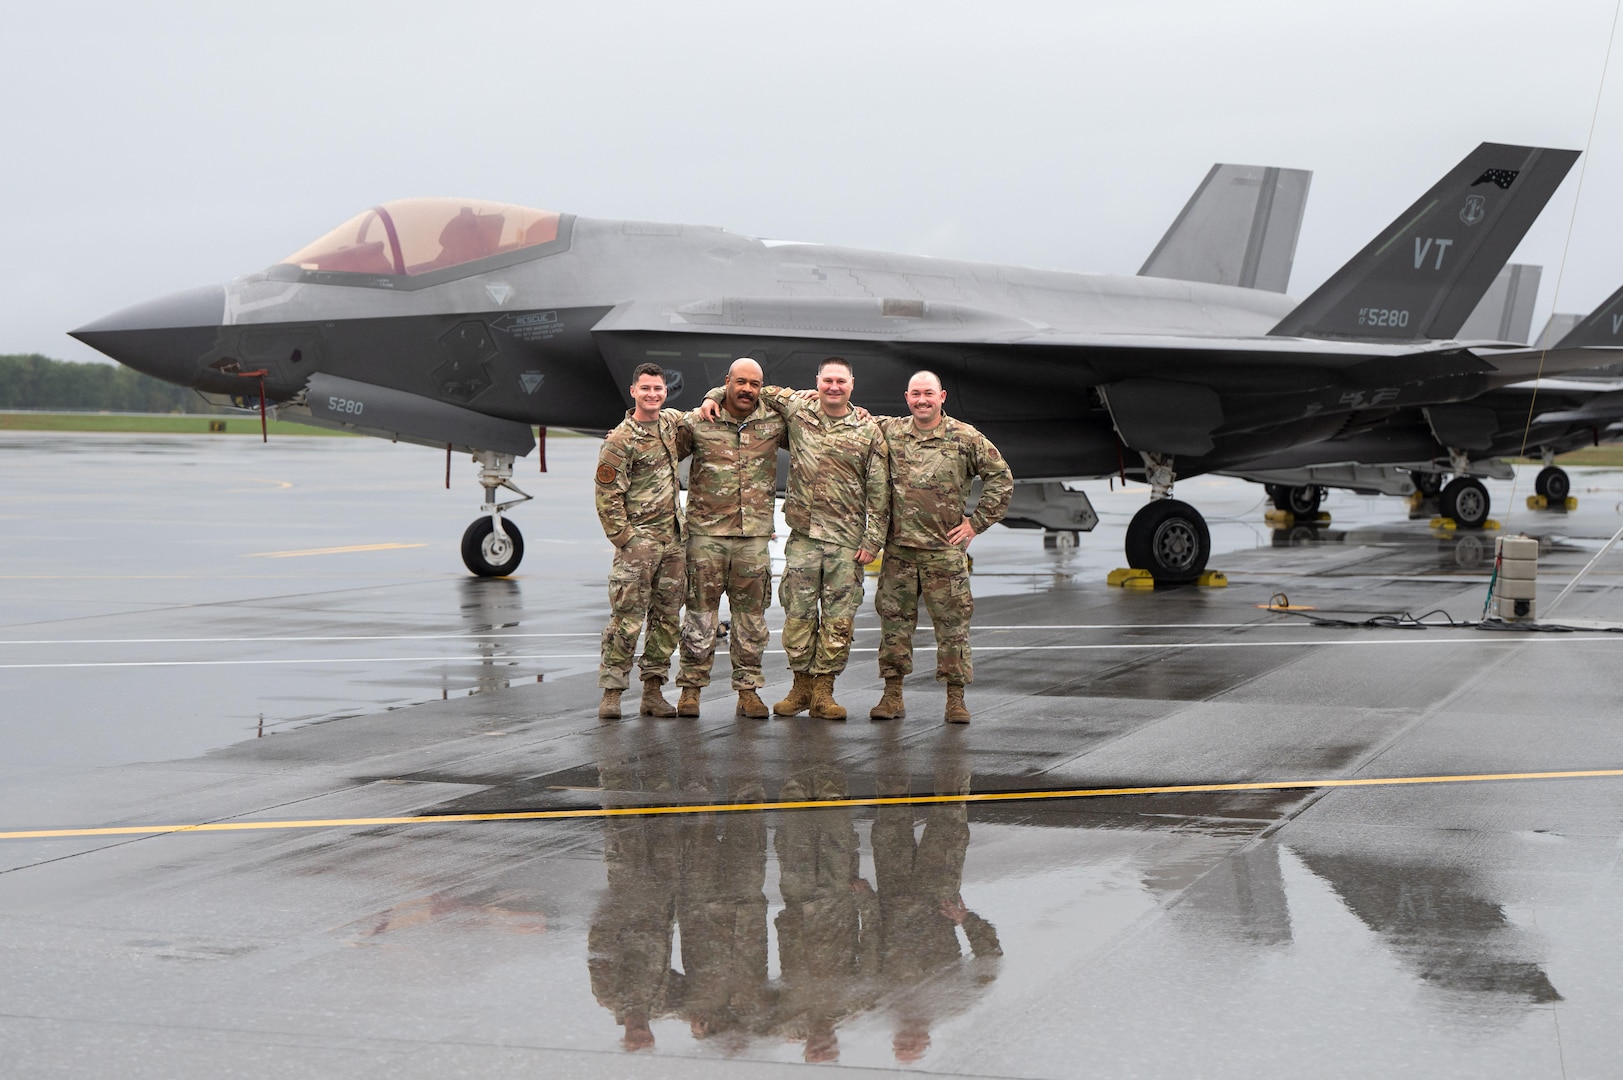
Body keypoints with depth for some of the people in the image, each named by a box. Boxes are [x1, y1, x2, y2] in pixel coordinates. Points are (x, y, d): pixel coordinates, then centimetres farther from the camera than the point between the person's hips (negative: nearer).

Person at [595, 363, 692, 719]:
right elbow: (608, 496, -9)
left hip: (672, 539, 6)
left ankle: (652, 690, 14)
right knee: (627, 619, -8)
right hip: (638, 539, -6)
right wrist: (625, 539, -13)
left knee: (668, 619, 7)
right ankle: (611, 693, -3)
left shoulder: (673, 422, 10)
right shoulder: (620, 440, -8)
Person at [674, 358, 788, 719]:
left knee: (751, 614, 6)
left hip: (755, 535, 2)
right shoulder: (699, 423, 2)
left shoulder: (774, 423, 5)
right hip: (706, 531, -2)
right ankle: (691, 687, 8)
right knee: (701, 611, 1)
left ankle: (748, 688, 14)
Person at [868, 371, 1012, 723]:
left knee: (952, 623, 0)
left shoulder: (965, 438, 1)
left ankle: (955, 699, 6)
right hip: (898, 549, 2)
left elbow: (1001, 477, 6)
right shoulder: (888, 432, 7)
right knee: (894, 619, 5)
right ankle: (893, 696, 14)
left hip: (945, 549, -2)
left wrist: (977, 522, 2)